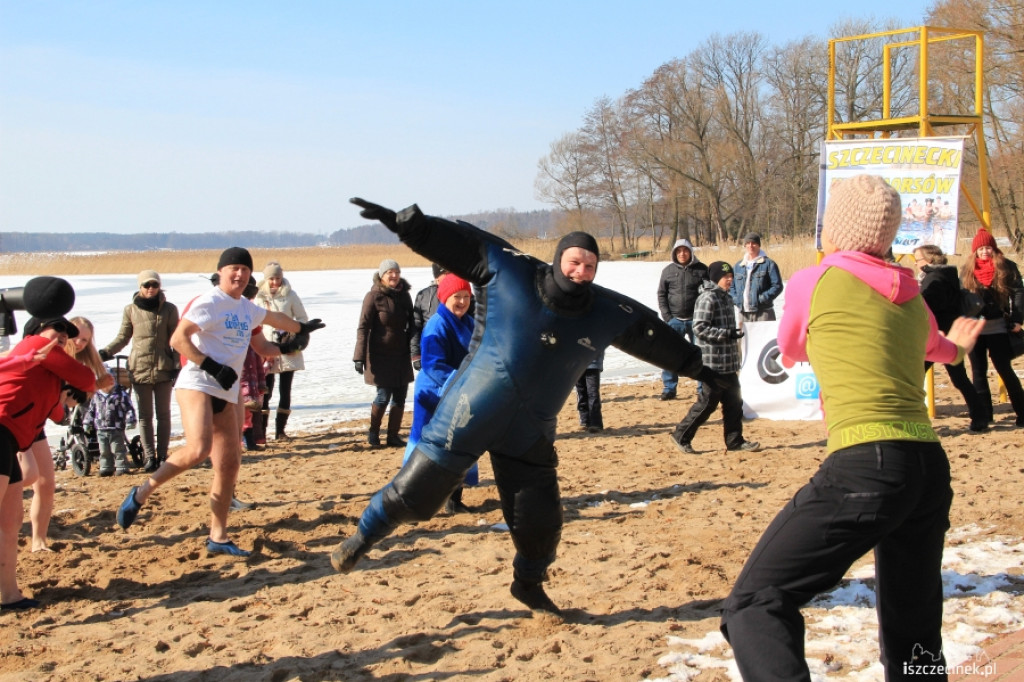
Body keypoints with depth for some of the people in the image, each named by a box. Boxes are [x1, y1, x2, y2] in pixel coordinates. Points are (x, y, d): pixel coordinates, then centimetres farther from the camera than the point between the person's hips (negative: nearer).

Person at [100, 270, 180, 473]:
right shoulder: (131, 310, 3)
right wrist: (106, 352, -3)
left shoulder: (169, 309, 0)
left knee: (163, 414, 6)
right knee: (145, 415, 5)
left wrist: (176, 364, -4)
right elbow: (123, 337, 10)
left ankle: (162, 454, 14)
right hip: (139, 369, 1)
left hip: (163, 369, -1)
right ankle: (150, 456, 10)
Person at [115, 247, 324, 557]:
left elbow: (274, 317, 40)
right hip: (197, 384, -8)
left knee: (229, 464, 3)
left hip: (227, 393, 8)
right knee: (198, 449, -29)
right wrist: (212, 367, -19)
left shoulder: (247, 308, 18)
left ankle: (218, 537, 11)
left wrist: (301, 327, 57)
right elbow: (178, 339, -14)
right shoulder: (209, 302, -7)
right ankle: (142, 493, -12)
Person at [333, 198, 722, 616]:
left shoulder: (609, 313, 1)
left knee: (540, 519, 9)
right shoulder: (510, 271, -9)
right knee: (417, 487, -5)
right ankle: (364, 536, 23)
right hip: (469, 417, -4)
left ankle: (529, 584, 37)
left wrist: (695, 367, 25)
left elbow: (654, 335, 15)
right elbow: (459, 241, -10)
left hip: (531, 435, 4)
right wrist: (402, 222, -18)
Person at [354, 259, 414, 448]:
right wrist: (360, 357, -15)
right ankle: (373, 433, 16)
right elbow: (363, 327, -10)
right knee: (383, 395, -4)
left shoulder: (404, 295, 7)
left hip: (401, 354, 5)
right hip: (380, 354, -5)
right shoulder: (373, 297, -9)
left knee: (400, 396, 4)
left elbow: (411, 324, 14)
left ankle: (393, 435, 14)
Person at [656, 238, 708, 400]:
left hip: (695, 320, -1)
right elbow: (661, 295, 8)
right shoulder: (668, 270, 6)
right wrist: (667, 317, -3)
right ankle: (669, 388, 5)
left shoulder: (701, 269, 3)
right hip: (674, 320, 1)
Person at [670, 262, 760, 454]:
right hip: (713, 363, -9)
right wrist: (728, 334, -23)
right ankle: (681, 437, 7)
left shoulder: (726, 298, 16)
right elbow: (700, 328, -21)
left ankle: (735, 440, 17)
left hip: (728, 364, 9)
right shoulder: (707, 299, -14)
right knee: (707, 403, -4)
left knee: (734, 402, 9)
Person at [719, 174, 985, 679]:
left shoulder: (813, 282, 2)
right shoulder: (912, 299, 19)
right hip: (930, 468, 7)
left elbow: (790, 353, 23)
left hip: (864, 467, -7)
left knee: (755, 606, -9)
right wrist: (954, 348, 68)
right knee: (913, 640, 18)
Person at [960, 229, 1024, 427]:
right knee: (978, 373, 6)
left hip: (998, 328, -3)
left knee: (1005, 370, -1)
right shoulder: (967, 270, 8)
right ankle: (984, 415, 13)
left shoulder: (1006, 267, 0)